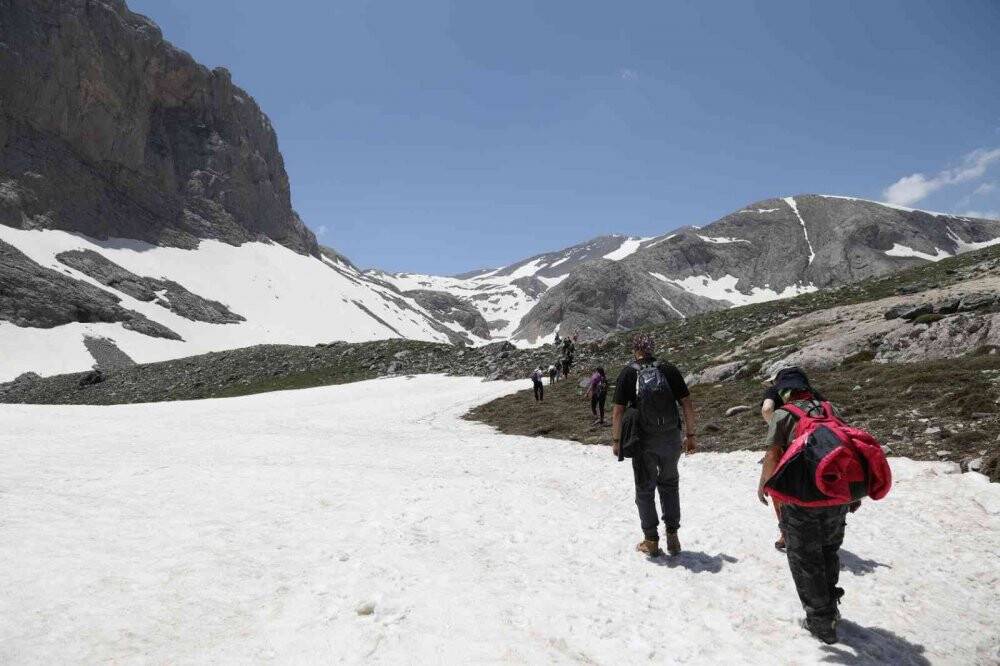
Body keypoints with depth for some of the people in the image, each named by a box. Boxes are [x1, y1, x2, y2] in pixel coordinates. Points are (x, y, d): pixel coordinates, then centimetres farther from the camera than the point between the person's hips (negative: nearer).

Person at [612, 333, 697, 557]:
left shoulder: (628, 373, -7)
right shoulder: (669, 370, -1)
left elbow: (618, 411, -9)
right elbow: (687, 404, -1)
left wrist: (616, 440, 1)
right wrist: (690, 435, 7)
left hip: (643, 441, -2)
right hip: (672, 439, 2)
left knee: (645, 489, 14)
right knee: (669, 484, 21)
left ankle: (651, 541, 19)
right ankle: (672, 537, 21)